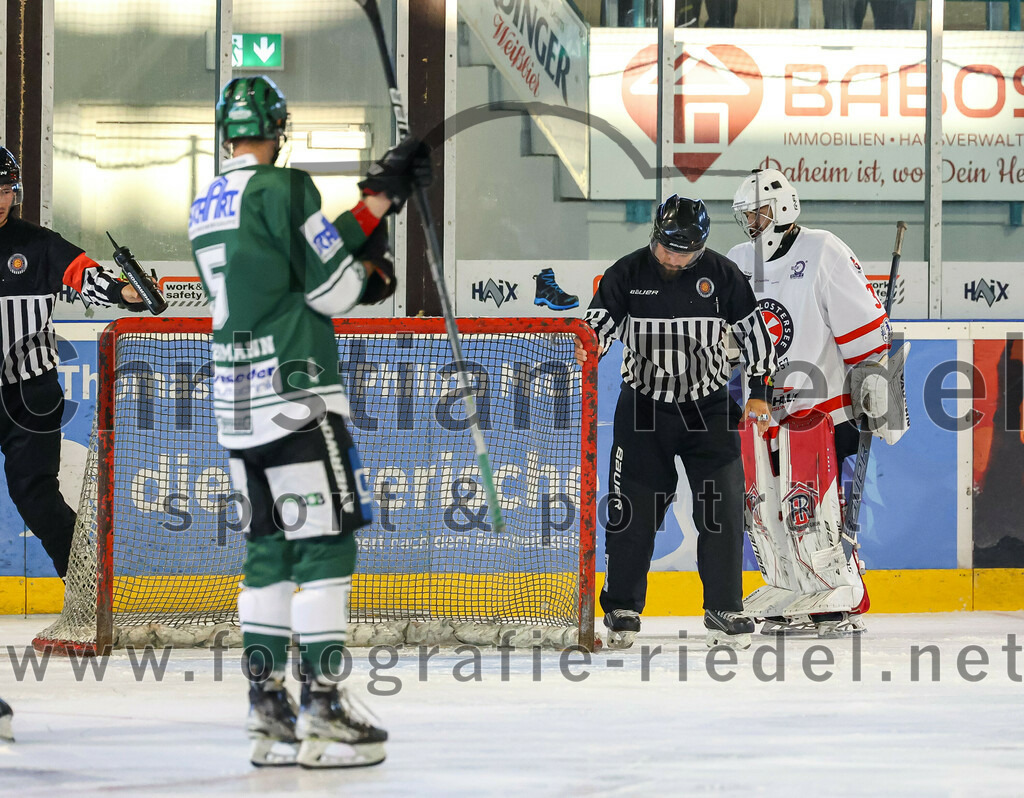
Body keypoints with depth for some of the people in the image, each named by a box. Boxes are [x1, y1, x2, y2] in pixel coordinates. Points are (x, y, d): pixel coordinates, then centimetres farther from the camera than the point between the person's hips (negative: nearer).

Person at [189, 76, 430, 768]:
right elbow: (332, 290, -12)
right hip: (295, 394, -8)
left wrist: (363, 266, 17)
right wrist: (378, 200, -3)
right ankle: (323, 710, -10)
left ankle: (269, 711, 9)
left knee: (269, 547, 11)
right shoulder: (282, 188, -12)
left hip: (236, 400, 8)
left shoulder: (207, 206, 14)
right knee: (325, 542, -6)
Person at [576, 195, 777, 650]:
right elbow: (600, 319, -5)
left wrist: (759, 391, 4)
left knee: (722, 509, -5)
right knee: (632, 510, -2)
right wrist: (587, 345, -28)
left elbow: (753, 329, 4)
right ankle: (621, 610, 10)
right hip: (644, 406, 0)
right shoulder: (627, 274, -5)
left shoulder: (721, 275, -4)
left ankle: (724, 610, 5)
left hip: (709, 407, 0)